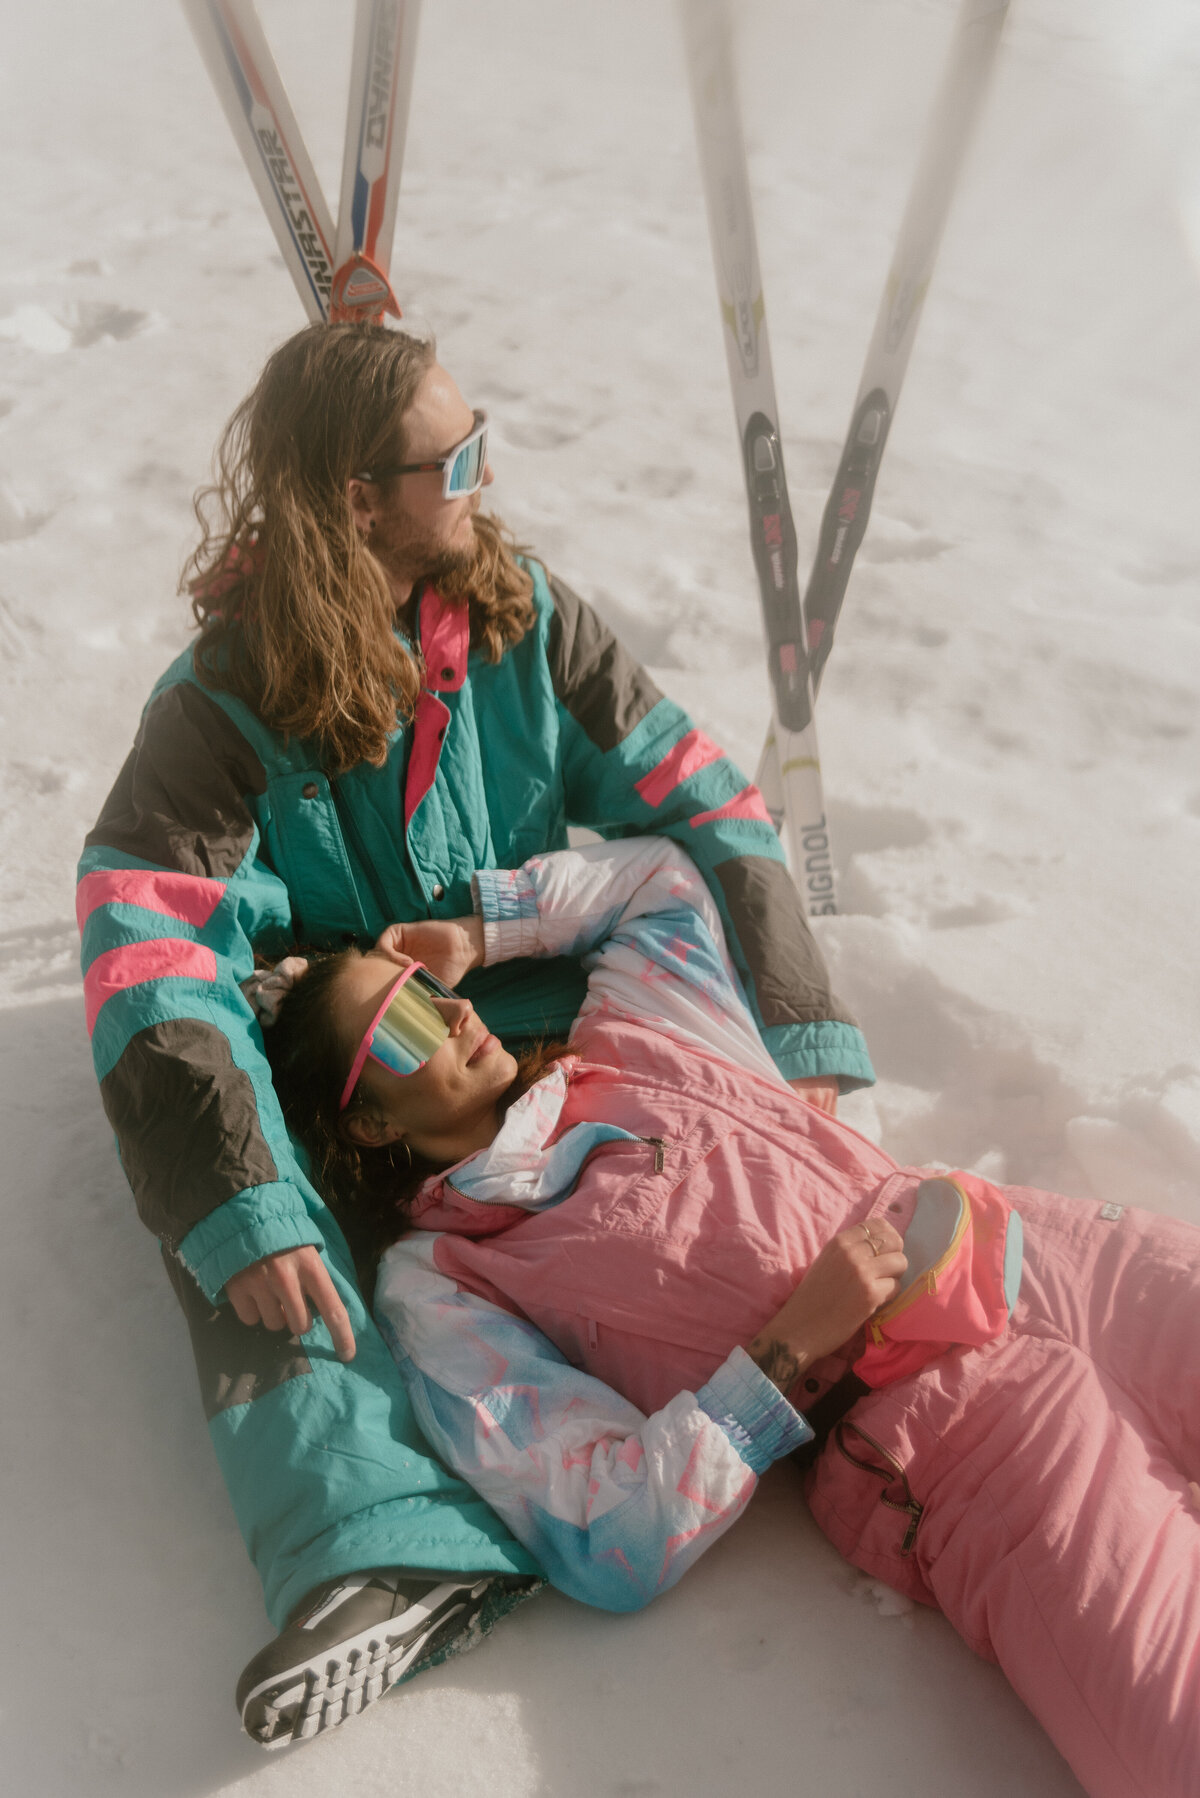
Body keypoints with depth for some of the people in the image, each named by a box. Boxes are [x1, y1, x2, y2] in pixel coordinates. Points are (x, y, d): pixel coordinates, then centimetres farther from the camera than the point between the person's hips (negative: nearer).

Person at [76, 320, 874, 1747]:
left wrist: (799, 1044, -18)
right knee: (198, 1146, -32)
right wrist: (238, 1212, -40)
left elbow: (704, 811, -7)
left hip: (524, 1003, 3)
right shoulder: (225, 708, -15)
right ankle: (385, 1540, -43)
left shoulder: (526, 622, -5)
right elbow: (144, 961, -26)